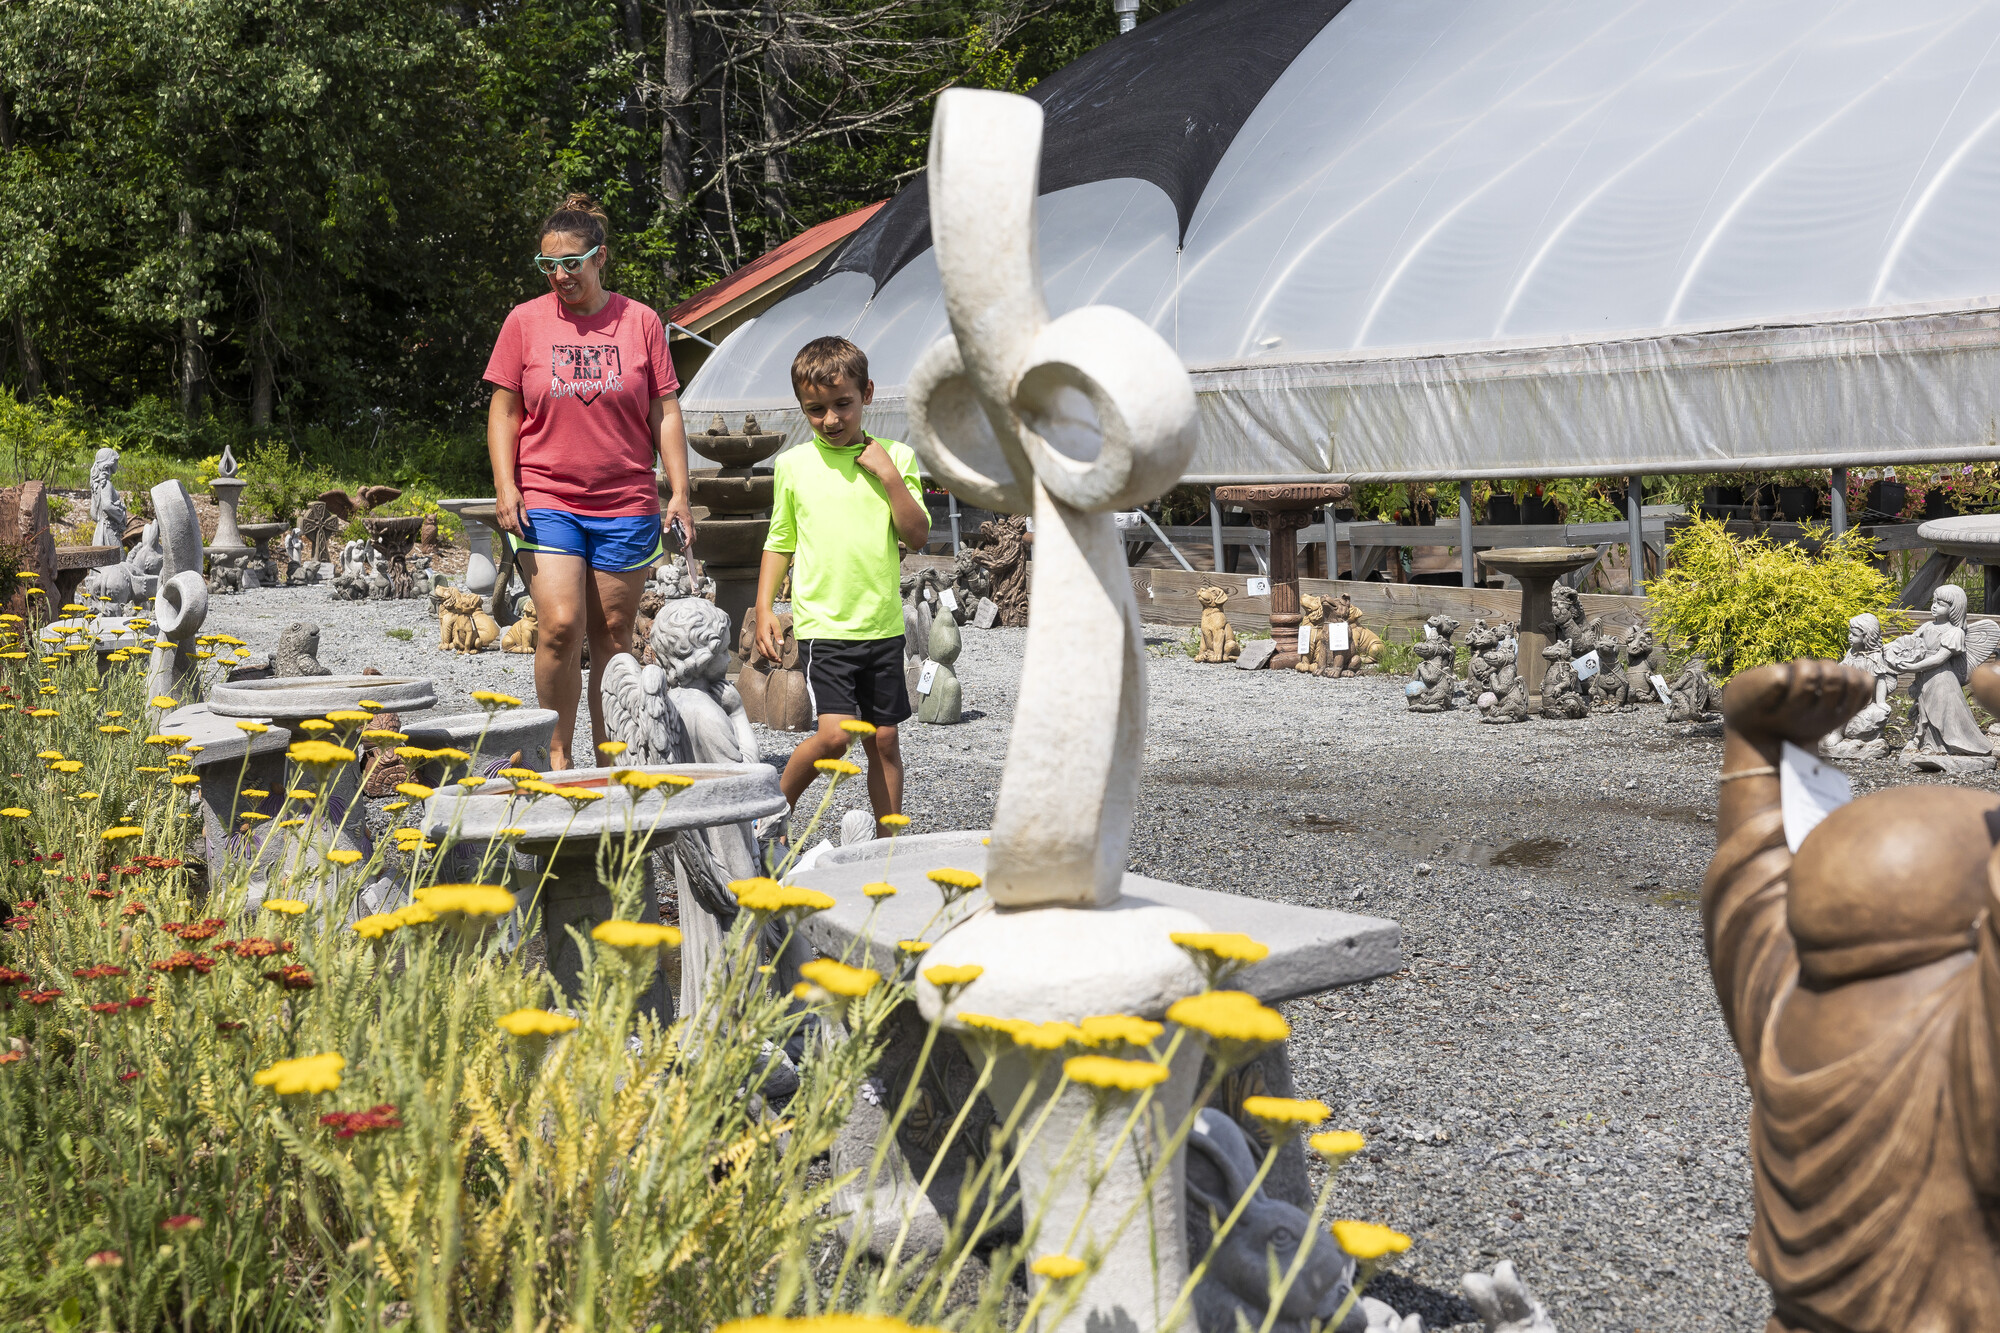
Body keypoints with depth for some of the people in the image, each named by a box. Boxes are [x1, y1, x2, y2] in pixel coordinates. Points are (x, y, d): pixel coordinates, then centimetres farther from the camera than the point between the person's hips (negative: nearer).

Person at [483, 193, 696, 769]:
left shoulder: (640, 321, 4)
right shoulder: (525, 321, 4)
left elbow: (665, 413, 6)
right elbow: (504, 411, 7)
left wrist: (679, 493, 0)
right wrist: (505, 486, -5)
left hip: (625, 505, 1)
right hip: (545, 501, -1)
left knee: (613, 635, 5)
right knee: (561, 625, -12)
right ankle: (557, 753, 2)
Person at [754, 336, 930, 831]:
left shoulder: (895, 457, 3)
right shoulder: (793, 465, 3)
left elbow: (917, 536, -2)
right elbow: (780, 542, 11)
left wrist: (890, 477, -11)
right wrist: (764, 608, 4)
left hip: (883, 625, 2)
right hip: (822, 624, -2)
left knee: (883, 738, 7)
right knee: (835, 734, -14)